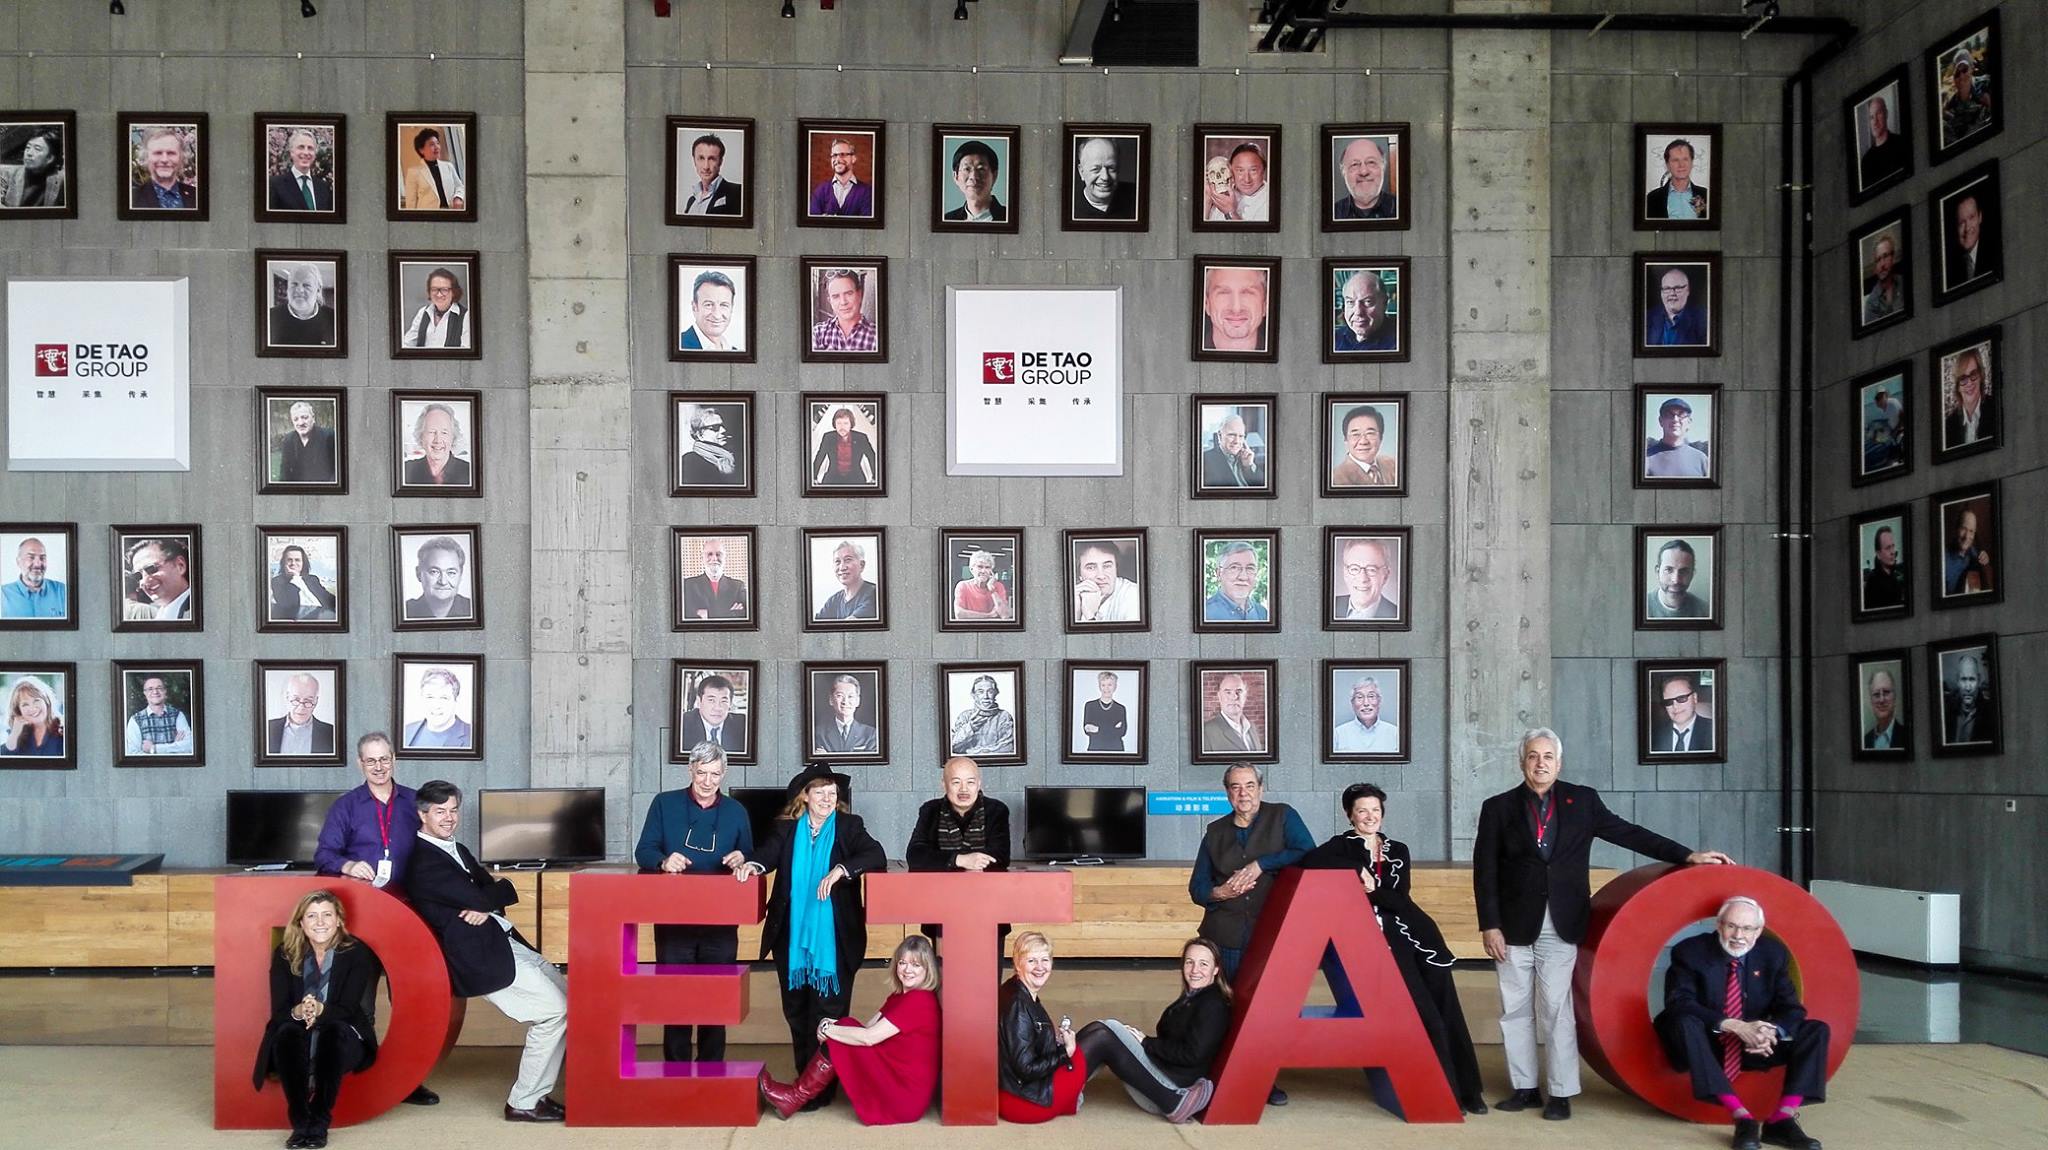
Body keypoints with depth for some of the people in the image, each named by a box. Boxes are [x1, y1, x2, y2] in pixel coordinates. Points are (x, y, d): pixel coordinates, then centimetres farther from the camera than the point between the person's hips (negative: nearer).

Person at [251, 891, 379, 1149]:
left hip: (340, 1043, -1)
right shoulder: (285, 955, -1)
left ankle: (320, 1122, -34)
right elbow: (278, 1011, -7)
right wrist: (297, 1012, -33)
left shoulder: (357, 953, -6)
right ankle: (300, 1123, -34)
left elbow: (348, 1008, -13)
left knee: (334, 1030, -35)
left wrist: (320, 1010, -36)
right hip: (297, 1046, 2)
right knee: (287, 1033, -32)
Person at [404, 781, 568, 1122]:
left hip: (504, 941, 10)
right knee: (554, 1010, -13)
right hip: (481, 956, -10)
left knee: (567, 996, 8)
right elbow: (481, 898, -20)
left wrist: (486, 906, -10)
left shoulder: (457, 850, 18)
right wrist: (499, 891, 2)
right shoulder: (424, 862, -13)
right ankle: (523, 1103, -2)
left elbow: (494, 889, 12)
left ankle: (538, 1093, 14)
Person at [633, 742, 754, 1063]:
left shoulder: (735, 811, 9)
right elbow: (643, 851, -4)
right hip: (673, 917, -2)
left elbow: (750, 858, 10)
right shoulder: (664, 804, 2)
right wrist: (664, 861, -25)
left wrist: (741, 859, -14)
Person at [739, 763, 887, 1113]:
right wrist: (753, 864, -29)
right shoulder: (786, 828, 8)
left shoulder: (849, 826, 2)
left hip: (833, 940, -3)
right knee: (796, 1012, 10)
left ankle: (823, 1088, 1)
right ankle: (805, 1081, 21)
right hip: (793, 937, 3)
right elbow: (769, 853, -7)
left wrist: (840, 870, -24)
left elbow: (877, 856, -11)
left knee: (827, 1016, -4)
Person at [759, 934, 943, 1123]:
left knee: (838, 1045, -13)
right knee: (846, 1028, -1)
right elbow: (868, 1028, 6)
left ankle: (795, 1098, 1)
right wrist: (833, 1026, -12)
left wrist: (827, 1029, -9)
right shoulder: (900, 996, 13)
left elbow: (869, 1037, -21)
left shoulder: (920, 1000, -19)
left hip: (906, 1097, -9)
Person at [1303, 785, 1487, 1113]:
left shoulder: (1398, 851, 17)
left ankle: (1466, 1088, 7)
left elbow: (1401, 901, 5)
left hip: (1411, 936, 4)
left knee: (1446, 1009, -3)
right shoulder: (1343, 846, 5)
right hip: (1376, 940, -4)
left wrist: (1373, 889, -11)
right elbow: (1310, 861, -17)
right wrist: (1359, 869, -16)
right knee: (1425, 1015, -11)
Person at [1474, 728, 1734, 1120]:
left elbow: (1628, 834, 6)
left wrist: (1688, 856, -1)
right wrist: (1490, 926, -6)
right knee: (1516, 1009, 6)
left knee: (1556, 1009, -3)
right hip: (1514, 924, 1)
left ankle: (1562, 1093, 5)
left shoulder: (1582, 800, 5)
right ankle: (1524, 1088, 18)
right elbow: (1485, 871, 1)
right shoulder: (1498, 808, 2)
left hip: (1561, 925, -1)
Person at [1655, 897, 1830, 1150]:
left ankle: (1782, 1118, -26)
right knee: (1684, 1022, -37)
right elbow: (1679, 1005, -24)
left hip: (1752, 1046, 4)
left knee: (1817, 1030, -13)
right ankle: (1742, 1118, -41)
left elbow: (1791, 1008, -5)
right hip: (1706, 1047, -4)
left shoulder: (1773, 953, 0)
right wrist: (1735, 1026, -35)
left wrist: (1772, 1032, -29)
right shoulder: (1690, 952, -12)